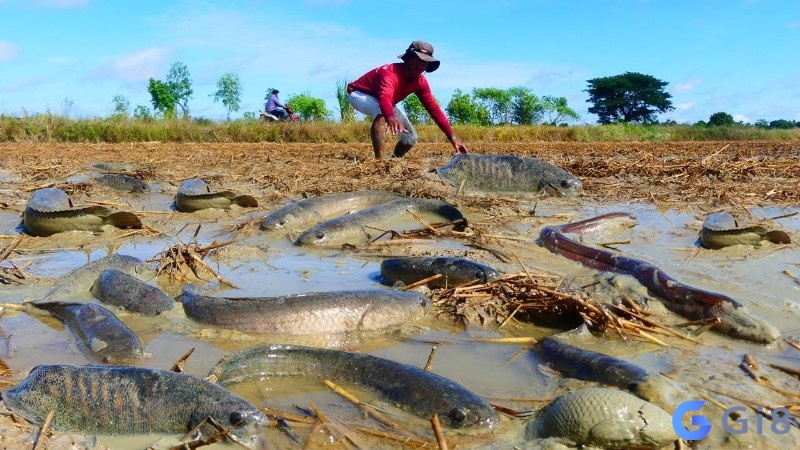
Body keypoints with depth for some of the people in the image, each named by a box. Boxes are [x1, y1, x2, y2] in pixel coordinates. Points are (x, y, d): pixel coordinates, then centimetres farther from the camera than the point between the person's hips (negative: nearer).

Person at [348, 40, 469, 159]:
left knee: (411, 138, 1)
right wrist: (391, 118, -81)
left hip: (382, 102, 8)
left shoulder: (420, 81, -14)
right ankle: (379, 160, -37)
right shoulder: (390, 73, -38)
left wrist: (453, 138, -19)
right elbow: (385, 98, -58)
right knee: (381, 111, -42)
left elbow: (434, 109, -12)